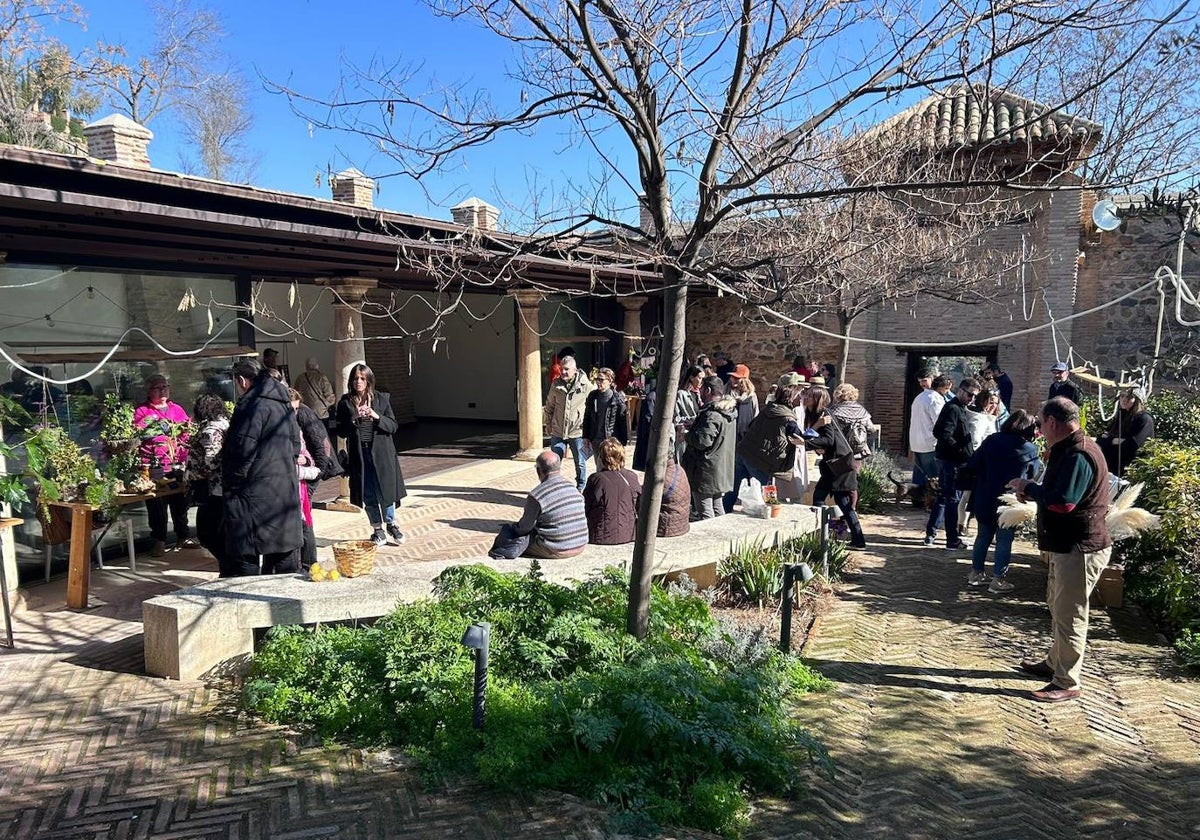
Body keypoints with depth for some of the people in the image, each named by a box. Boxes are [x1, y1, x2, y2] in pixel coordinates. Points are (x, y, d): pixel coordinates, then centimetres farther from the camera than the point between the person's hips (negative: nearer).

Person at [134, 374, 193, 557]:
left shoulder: (177, 409, 13)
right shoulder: (141, 411, 1)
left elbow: (187, 433, 14)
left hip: (177, 465, 4)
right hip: (154, 467, -4)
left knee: (180, 502, 11)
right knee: (156, 505, 2)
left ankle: (183, 537, 23)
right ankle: (159, 541, 11)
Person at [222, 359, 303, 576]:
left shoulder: (252, 406, -15)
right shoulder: (283, 403, 12)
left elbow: (243, 451, -19)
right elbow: (295, 445, 19)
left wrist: (230, 483, -9)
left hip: (254, 492, -8)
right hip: (286, 491, 8)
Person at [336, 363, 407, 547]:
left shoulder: (382, 399, 2)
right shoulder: (345, 403, 2)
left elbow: (393, 426, -1)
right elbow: (341, 432, 1)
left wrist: (376, 416, -16)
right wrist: (354, 420, -15)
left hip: (381, 453, -1)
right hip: (359, 454, 1)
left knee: (385, 490, 2)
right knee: (368, 495, 7)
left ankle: (391, 525, 23)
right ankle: (378, 530, 21)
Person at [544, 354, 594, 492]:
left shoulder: (586, 385, -10)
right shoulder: (556, 385, 2)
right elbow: (550, 406, 14)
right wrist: (548, 424, 13)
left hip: (577, 432, -3)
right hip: (557, 432, 3)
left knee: (580, 463, 10)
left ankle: (581, 488, 27)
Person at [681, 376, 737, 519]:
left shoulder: (712, 415, -21)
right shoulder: (727, 413, 11)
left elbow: (703, 441, -27)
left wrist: (688, 434, -9)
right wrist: (693, 427, 14)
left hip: (706, 473, -10)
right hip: (722, 473, 10)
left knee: (705, 514, -2)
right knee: (718, 509, 18)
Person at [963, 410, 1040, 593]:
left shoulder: (991, 441, -3)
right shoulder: (1030, 449, -7)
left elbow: (972, 466, -3)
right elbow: (1032, 474, 9)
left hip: (984, 500, 3)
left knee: (983, 536, 16)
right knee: (1004, 540, 6)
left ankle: (976, 573, 25)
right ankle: (998, 580, 9)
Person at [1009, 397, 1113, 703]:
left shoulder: (1078, 455, -22)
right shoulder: (1069, 449, 12)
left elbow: (1063, 501, -30)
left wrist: (1029, 487, -15)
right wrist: (1032, 491, 2)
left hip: (1080, 549, -11)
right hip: (1066, 545, 11)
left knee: (1069, 615, -2)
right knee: (1058, 606, 22)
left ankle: (1067, 683, 7)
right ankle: (1056, 662, 38)